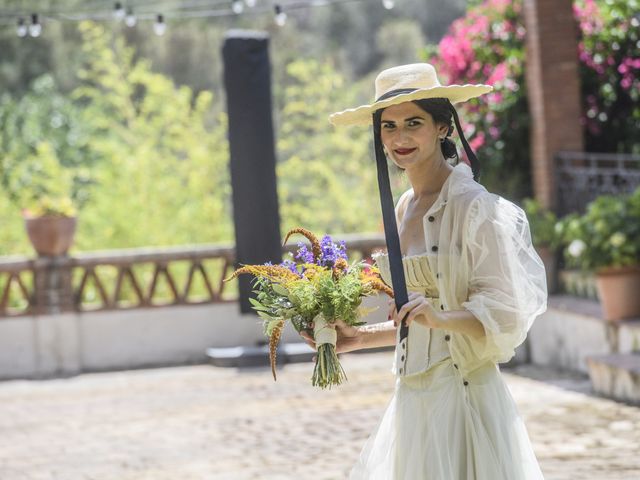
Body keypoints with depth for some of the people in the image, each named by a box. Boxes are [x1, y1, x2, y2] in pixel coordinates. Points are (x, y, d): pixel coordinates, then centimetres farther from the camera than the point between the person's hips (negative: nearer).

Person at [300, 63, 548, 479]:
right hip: (413, 399, 7)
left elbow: (506, 312, -15)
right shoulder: (404, 209, 12)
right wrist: (360, 338, 15)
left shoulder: (474, 207, -11)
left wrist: (438, 317, -28)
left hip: (462, 394, -7)